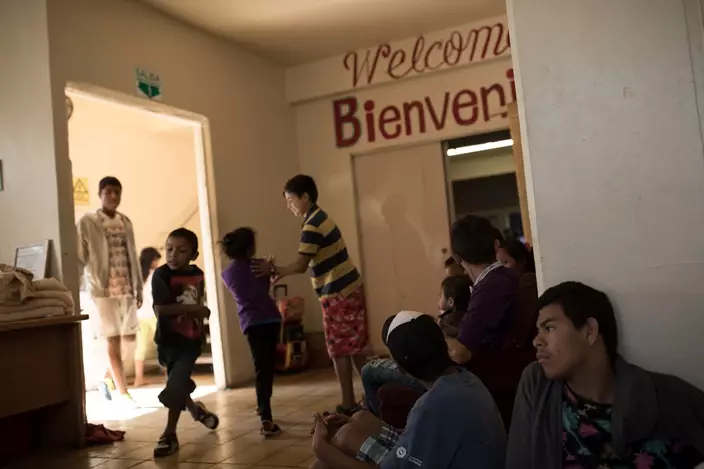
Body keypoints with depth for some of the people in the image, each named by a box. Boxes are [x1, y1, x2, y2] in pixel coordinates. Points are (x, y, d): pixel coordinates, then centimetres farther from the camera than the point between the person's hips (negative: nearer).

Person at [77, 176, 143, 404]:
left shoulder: (125, 222, 11)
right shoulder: (87, 222, -4)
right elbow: (80, 259, -5)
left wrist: (139, 288, 11)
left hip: (126, 290, 5)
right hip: (102, 290, -5)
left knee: (129, 338, 8)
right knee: (113, 341, -2)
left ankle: (108, 379, 29)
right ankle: (123, 392, 5)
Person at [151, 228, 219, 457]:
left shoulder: (197, 274, 1)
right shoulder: (161, 275, -15)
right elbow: (160, 310, -25)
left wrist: (200, 314, 1)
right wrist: (194, 309, -23)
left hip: (192, 338, 2)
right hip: (170, 340, -2)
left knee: (176, 386, -6)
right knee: (178, 383, 14)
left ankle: (169, 434, 9)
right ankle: (195, 408, 45)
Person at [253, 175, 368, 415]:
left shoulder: (311, 226, -17)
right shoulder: (320, 217, 13)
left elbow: (301, 266, -19)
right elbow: (311, 263, 15)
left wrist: (273, 270, -6)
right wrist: (279, 270, 8)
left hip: (338, 294, -9)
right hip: (350, 288, 9)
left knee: (340, 350, 0)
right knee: (353, 347, 16)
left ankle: (348, 404, 9)